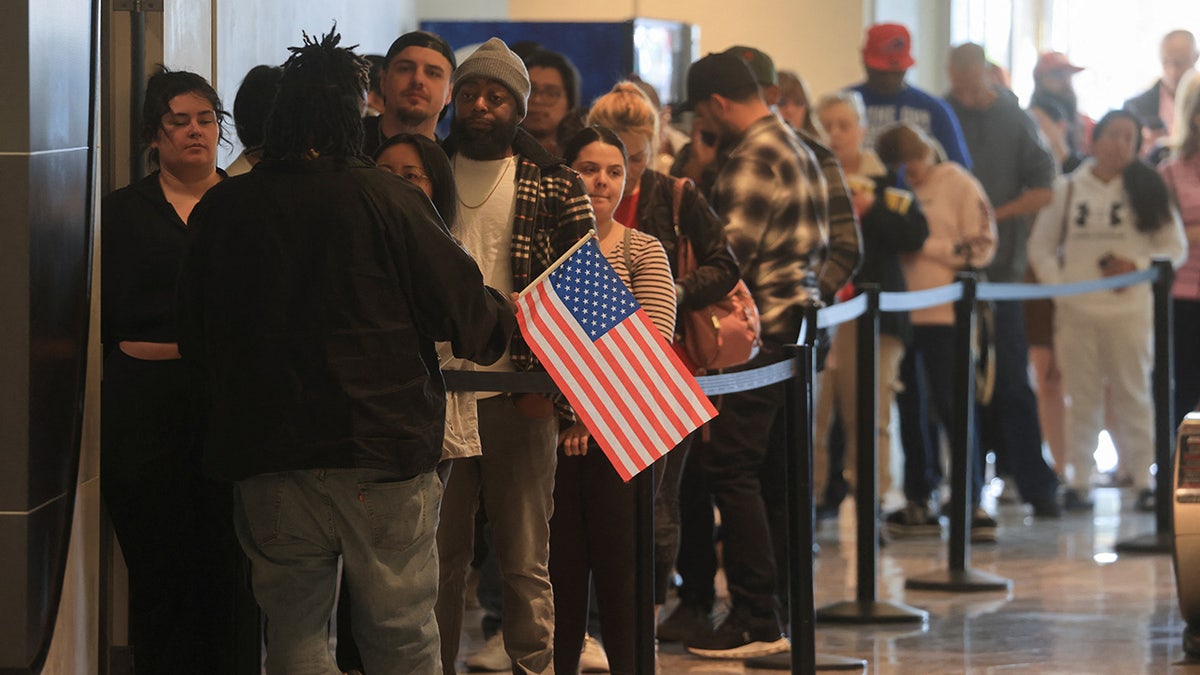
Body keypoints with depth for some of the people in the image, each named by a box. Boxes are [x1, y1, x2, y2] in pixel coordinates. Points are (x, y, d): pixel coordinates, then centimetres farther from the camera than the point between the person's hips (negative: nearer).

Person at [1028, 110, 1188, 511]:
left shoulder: (1147, 190, 3)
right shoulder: (1067, 191, 6)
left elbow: (1175, 248, 3)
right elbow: (1041, 247, 10)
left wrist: (1138, 266, -13)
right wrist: (1059, 286, -4)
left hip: (1130, 308, -1)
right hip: (1076, 309, 1)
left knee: (1134, 394, 3)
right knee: (1082, 397, 4)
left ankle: (1144, 478, 7)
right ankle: (1077, 481, 8)